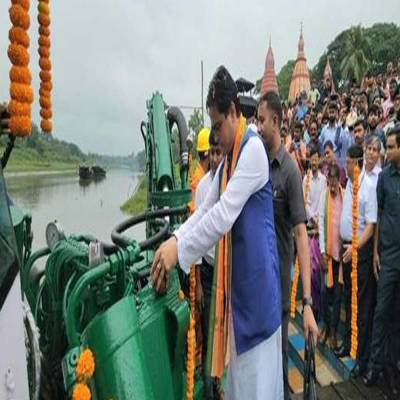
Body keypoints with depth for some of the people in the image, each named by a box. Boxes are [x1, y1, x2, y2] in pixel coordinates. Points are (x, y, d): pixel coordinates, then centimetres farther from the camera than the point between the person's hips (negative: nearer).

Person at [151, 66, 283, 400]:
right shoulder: (228, 158, 13)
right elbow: (205, 210, 12)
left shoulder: (253, 149, -16)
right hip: (235, 281, 9)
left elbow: (224, 214, -23)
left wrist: (179, 251, -21)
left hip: (256, 280, -8)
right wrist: (174, 240, -1)